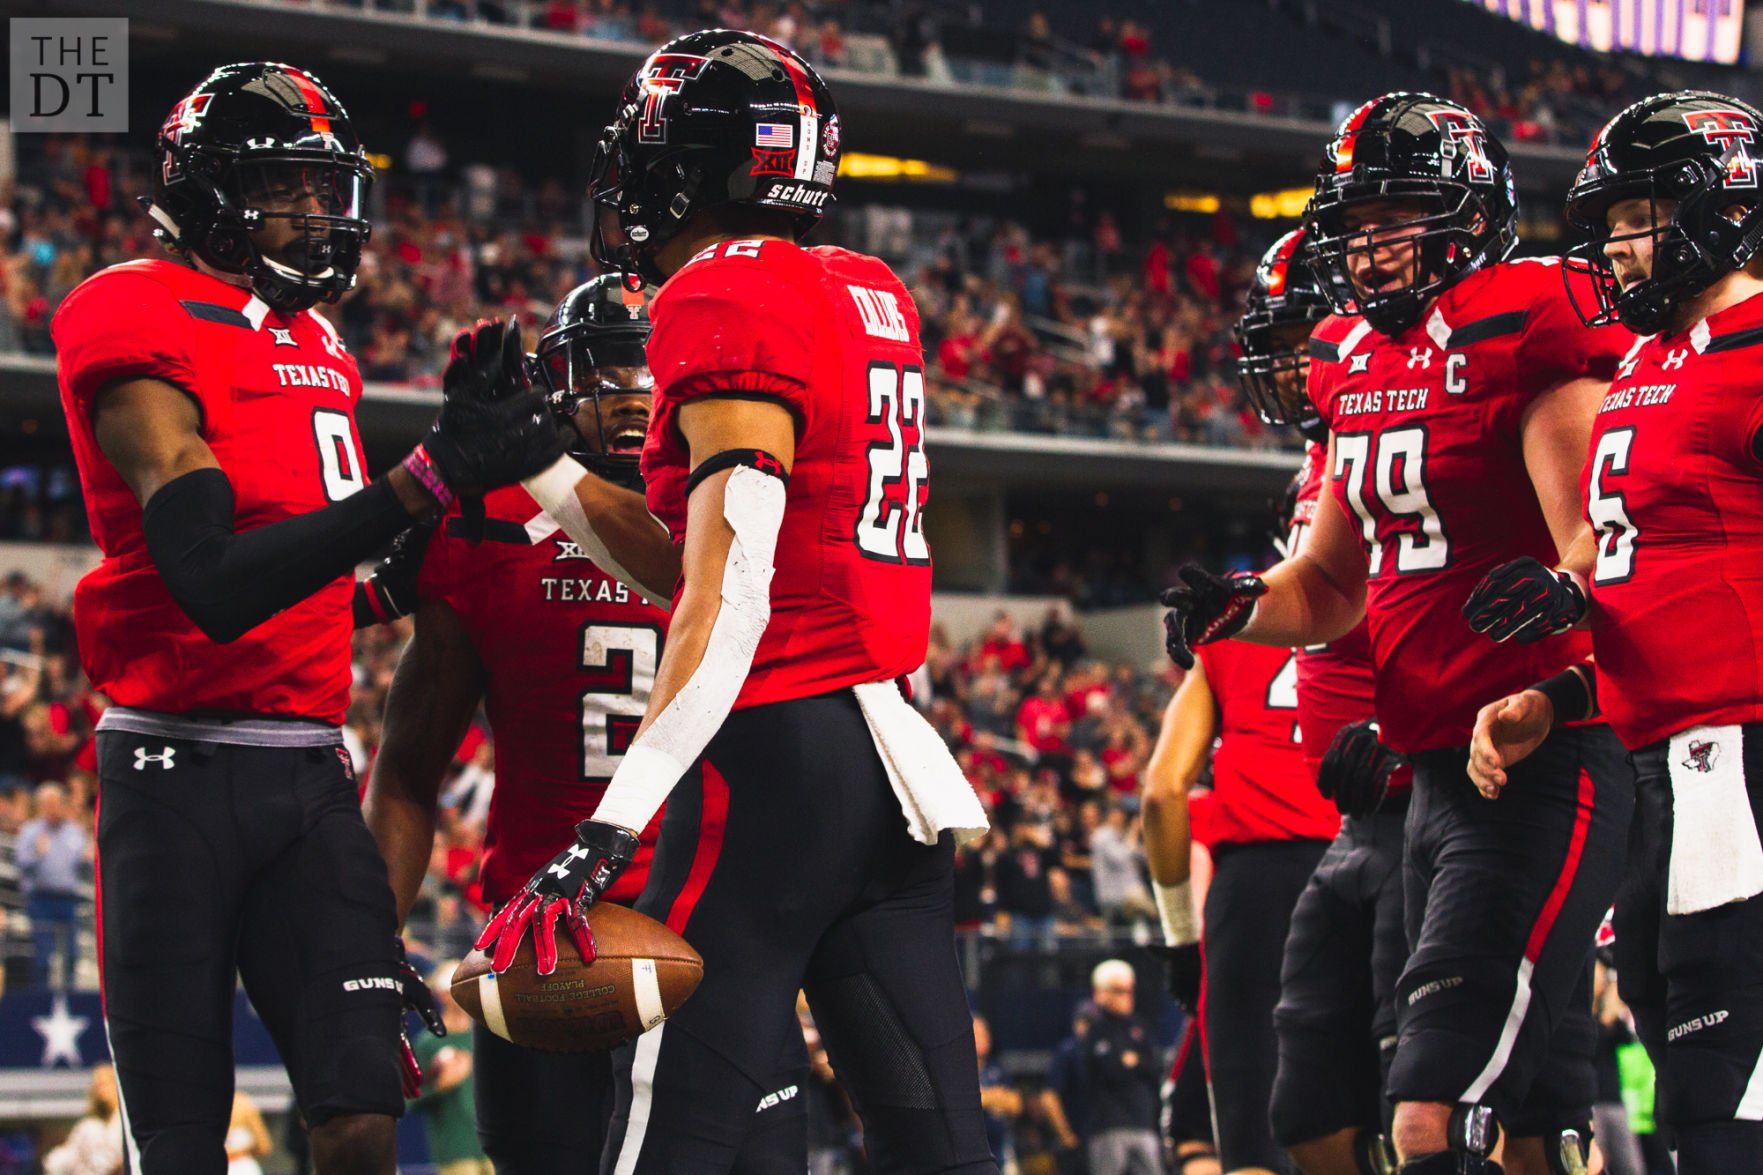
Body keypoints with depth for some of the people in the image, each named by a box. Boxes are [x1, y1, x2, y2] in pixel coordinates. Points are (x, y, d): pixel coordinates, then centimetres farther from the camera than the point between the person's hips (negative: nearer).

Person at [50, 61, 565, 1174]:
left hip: (311, 771, 7)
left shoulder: (319, 347, 16)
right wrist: (433, 476, -24)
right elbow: (216, 582, -19)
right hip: (179, 776, -7)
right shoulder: (141, 323, -9)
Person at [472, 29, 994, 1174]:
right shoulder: (874, 297, 15)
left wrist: (605, 838, -22)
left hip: (772, 750, -8)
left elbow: (730, 593, -18)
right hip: (888, 754, 9)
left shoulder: (723, 299, -9)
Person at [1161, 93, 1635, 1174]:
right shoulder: (1363, 368, 15)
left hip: (1539, 766, -9)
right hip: (1437, 774, 9)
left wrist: (1538, 697, -35)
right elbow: (1336, 582, 23)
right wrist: (1241, 608, 2)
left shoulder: (1518, 338, -11)